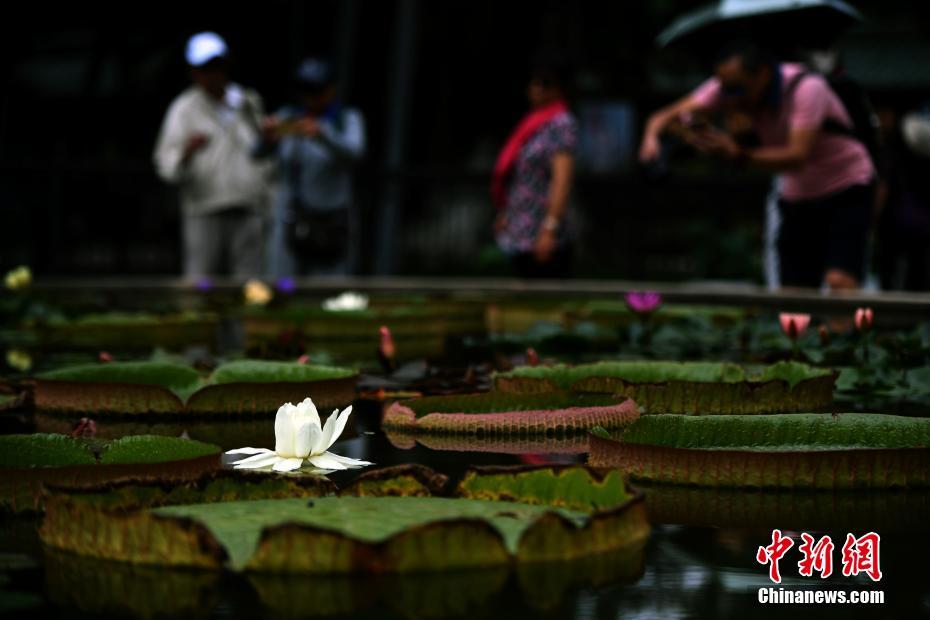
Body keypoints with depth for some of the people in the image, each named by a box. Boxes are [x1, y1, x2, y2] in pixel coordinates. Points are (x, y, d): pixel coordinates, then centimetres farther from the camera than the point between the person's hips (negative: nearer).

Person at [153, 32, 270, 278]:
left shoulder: (249, 103, 16)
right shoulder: (185, 108, 3)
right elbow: (165, 163, -5)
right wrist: (186, 152, -26)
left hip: (250, 211, 3)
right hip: (204, 213, -3)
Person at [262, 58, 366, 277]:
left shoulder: (349, 119, -2)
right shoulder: (286, 119, 4)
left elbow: (353, 153, -22)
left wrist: (321, 134, -40)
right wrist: (267, 138, -33)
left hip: (334, 231, -2)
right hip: (291, 227, 2)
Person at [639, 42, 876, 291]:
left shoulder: (806, 88, -26)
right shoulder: (728, 87, -10)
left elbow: (799, 156, -35)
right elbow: (664, 116, -13)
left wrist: (738, 154, -46)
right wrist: (652, 136, -36)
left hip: (845, 191, -5)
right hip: (796, 198, 5)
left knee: (840, 281, -25)